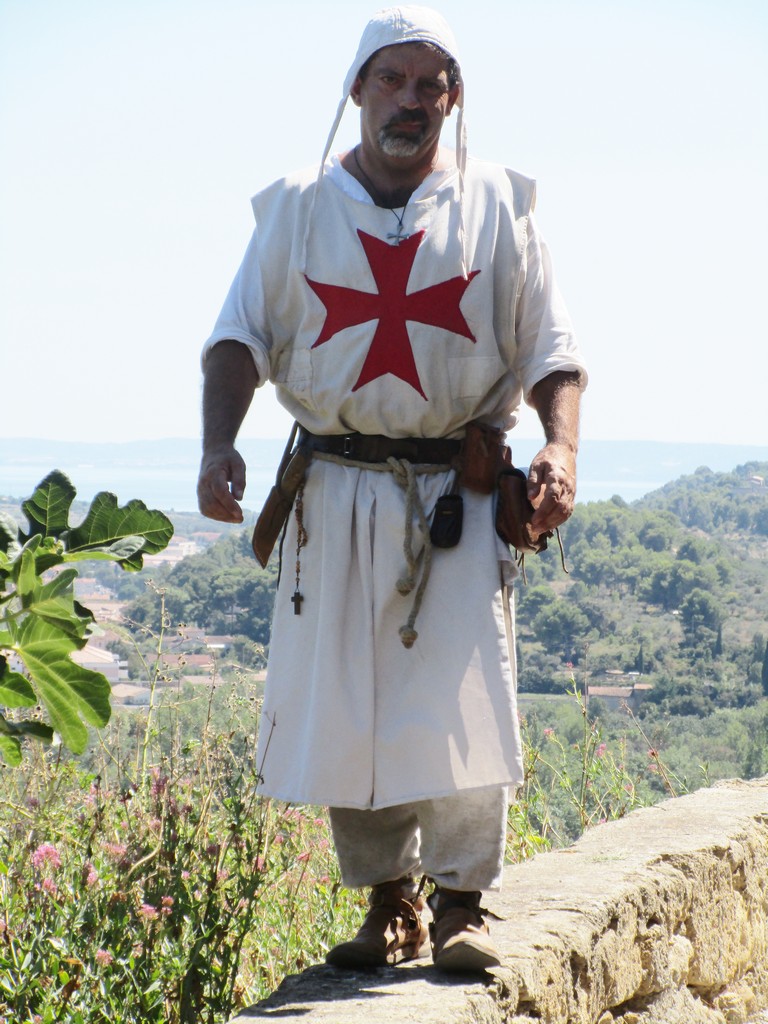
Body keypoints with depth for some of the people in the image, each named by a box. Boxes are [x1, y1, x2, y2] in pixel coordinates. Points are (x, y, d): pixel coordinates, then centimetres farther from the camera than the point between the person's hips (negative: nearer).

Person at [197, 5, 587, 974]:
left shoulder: (497, 206, 7)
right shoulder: (296, 209, 8)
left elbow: (550, 348, 6)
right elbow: (240, 337, 6)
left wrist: (560, 445, -12)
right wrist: (218, 444, -12)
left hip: (461, 492, -1)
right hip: (336, 493, 1)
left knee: (464, 699, -10)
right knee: (342, 705, 1)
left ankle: (461, 903, 1)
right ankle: (388, 904, 14)